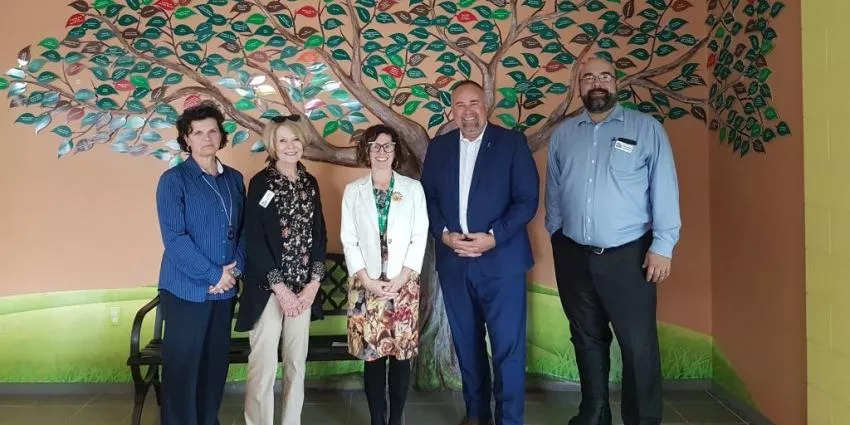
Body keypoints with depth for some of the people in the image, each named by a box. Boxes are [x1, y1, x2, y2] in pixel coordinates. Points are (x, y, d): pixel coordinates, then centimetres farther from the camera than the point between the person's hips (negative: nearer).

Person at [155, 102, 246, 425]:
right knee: (183, 367, 4)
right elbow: (175, 239, -14)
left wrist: (235, 268, -5)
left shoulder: (235, 179, 9)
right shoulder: (173, 180, -7)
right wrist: (214, 274, -15)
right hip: (187, 289, -5)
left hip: (225, 289, 5)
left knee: (216, 364, 14)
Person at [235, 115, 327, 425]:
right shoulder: (261, 183, -6)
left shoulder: (309, 183, 9)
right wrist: (279, 287, -13)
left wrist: (314, 282, -2)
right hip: (268, 288, -5)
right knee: (264, 365, -2)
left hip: (303, 287, 5)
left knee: (297, 362, 12)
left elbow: (319, 234, 9)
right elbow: (254, 240, -10)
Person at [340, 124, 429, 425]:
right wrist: (368, 280, -8)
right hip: (366, 285, 0)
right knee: (372, 355, 3)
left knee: (402, 354, 3)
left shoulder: (413, 188, 4)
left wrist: (401, 278, -9)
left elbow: (420, 237, 1)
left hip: (403, 284, 0)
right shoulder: (353, 190, 6)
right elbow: (349, 240, 3)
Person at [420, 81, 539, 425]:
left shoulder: (512, 142, -2)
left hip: (501, 260, -3)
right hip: (453, 261, 4)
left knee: (508, 347, -2)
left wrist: (494, 237, -16)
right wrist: (443, 234, -7)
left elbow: (527, 200, -6)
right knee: (466, 343, 14)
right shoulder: (438, 147, 10)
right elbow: (428, 198, 10)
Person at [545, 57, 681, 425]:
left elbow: (664, 188, -5)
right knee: (587, 339, 16)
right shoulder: (562, 134, 9)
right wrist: (555, 236, 7)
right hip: (573, 256, 4)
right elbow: (553, 192, 12)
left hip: (628, 255, -3)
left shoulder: (646, 128, -2)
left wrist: (662, 246, -10)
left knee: (638, 344, 0)